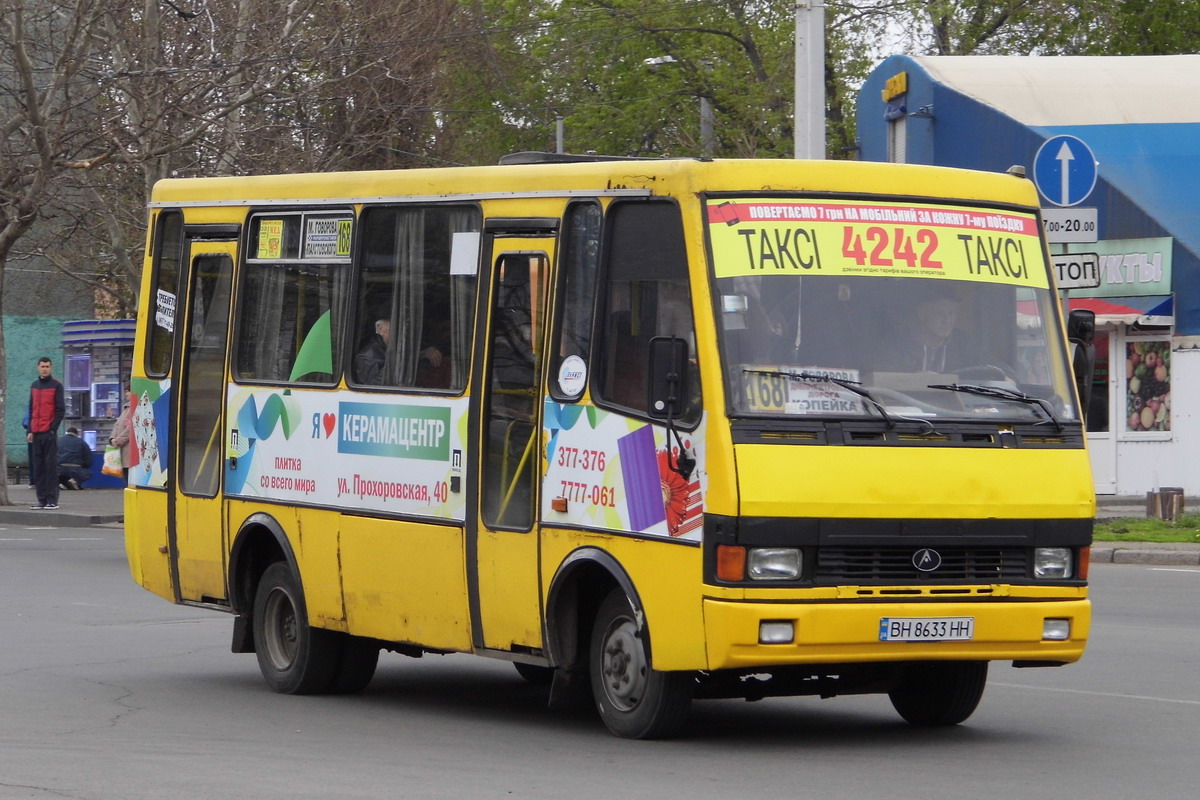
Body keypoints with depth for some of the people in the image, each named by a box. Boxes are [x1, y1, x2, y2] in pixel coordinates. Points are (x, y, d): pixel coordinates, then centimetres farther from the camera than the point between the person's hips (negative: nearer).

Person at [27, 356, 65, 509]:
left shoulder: (56, 385, -1)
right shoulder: (34, 386, 16)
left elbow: (61, 410, -5)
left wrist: (53, 429, -13)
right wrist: (30, 431, 10)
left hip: (50, 432, -6)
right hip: (36, 433, 6)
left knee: (51, 465, -6)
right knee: (39, 466, 5)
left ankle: (52, 500, -5)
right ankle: (42, 499, 9)